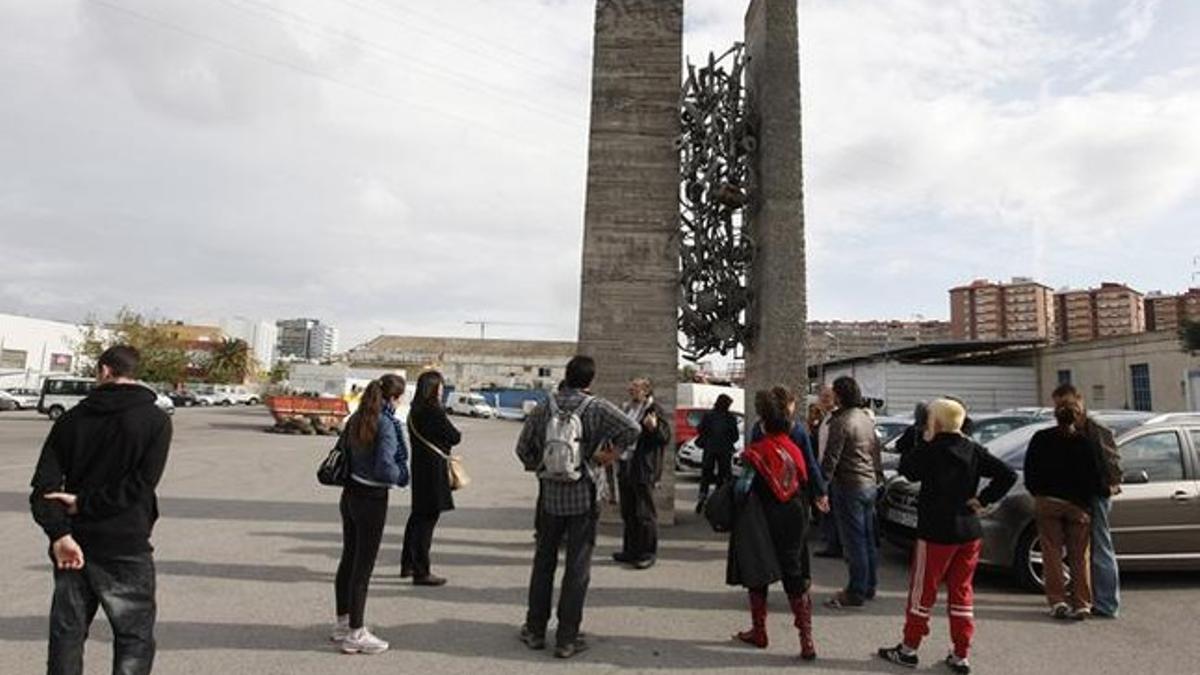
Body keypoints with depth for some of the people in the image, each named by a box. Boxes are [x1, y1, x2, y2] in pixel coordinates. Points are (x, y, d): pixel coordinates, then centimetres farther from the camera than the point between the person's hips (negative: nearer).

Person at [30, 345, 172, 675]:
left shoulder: (72, 419, 5)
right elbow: (140, 484, -16)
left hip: (73, 545, 4)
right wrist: (84, 503, -7)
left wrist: (59, 533, -15)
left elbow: (44, 484, -5)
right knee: (135, 638, 7)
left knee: (66, 636, 17)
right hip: (126, 548, -3)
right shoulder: (155, 420, -6)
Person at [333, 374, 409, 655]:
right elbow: (385, 469, -25)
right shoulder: (386, 424, -21)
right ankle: (355, 634, 15)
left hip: (349, 493, 8)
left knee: (348, 559, 19)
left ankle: (342, 623, 33)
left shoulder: (357, 418, 4)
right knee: (363, 567, 3)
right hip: (371, 499, -8)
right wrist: (402, 476, -8)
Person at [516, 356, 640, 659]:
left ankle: (535, 630, 27)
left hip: (549, 497, 3)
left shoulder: (544, 409, -2)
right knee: (577, 568, 7)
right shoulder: (597, 408, -11)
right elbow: (633, 429, -20)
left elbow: (523, 447, 3)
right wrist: (612, 452, -8)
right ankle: (567, 639, 13)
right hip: (584, 498, -3)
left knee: (543, 562, 17)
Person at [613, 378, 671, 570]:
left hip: (643, 469, -8)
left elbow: (666, 437, -16)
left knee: (644, 514, -1)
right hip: (625, 466, 9)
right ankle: (630, 550, 27)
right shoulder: (627, 409, 17)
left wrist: (655, 427, -33)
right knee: (628, 513, 16)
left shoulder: (654, 410, -9)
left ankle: (648, 553, 9)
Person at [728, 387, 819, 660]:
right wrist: (801, 524, 15)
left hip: (761, 526, -4)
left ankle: (759, 632, 25)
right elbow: (804, 490, 5)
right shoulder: (795, 452, -1)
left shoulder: (755, 453, -16)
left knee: (757, 576, 13)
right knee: (795, 577, 11)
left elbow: (743, 490, -17)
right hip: (793, 524, 4)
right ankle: (806, 639, 6)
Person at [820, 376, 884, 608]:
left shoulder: (841, 421, -16)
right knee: (868, 539, 15)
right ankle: (869, 587, 25)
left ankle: (856, 593, 2)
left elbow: (831, 458, -19)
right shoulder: (867, 418, 11)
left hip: (849, 486, -9)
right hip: (870, 484, 9)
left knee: (854, 540, -3)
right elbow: (875, 450, 18)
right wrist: (878, 476, 25)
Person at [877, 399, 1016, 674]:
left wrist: (924, 442, -1)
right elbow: (1008, 474, -1)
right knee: (962, 591, 14)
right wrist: (983, 500, -1)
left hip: (936, 532, -5)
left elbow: (906, 469, -3)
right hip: (970, 532, 6)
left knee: (922, 589, 6)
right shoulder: (974, 450, 2)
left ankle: (909, 649, 16)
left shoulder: (931, 450, -15)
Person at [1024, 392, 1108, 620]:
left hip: (1046, 502, 1)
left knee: (1052, 553, 6)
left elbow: (1029, 474, 4)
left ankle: (1057, 601, 2)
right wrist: (1107, 490, 14)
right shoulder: (1083, 443, -5)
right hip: (1077, 504, 0)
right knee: (1080, 556, 9)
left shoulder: (1040, 439, 1)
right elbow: (1094, 477, -6)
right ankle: (1082, 604, 8)